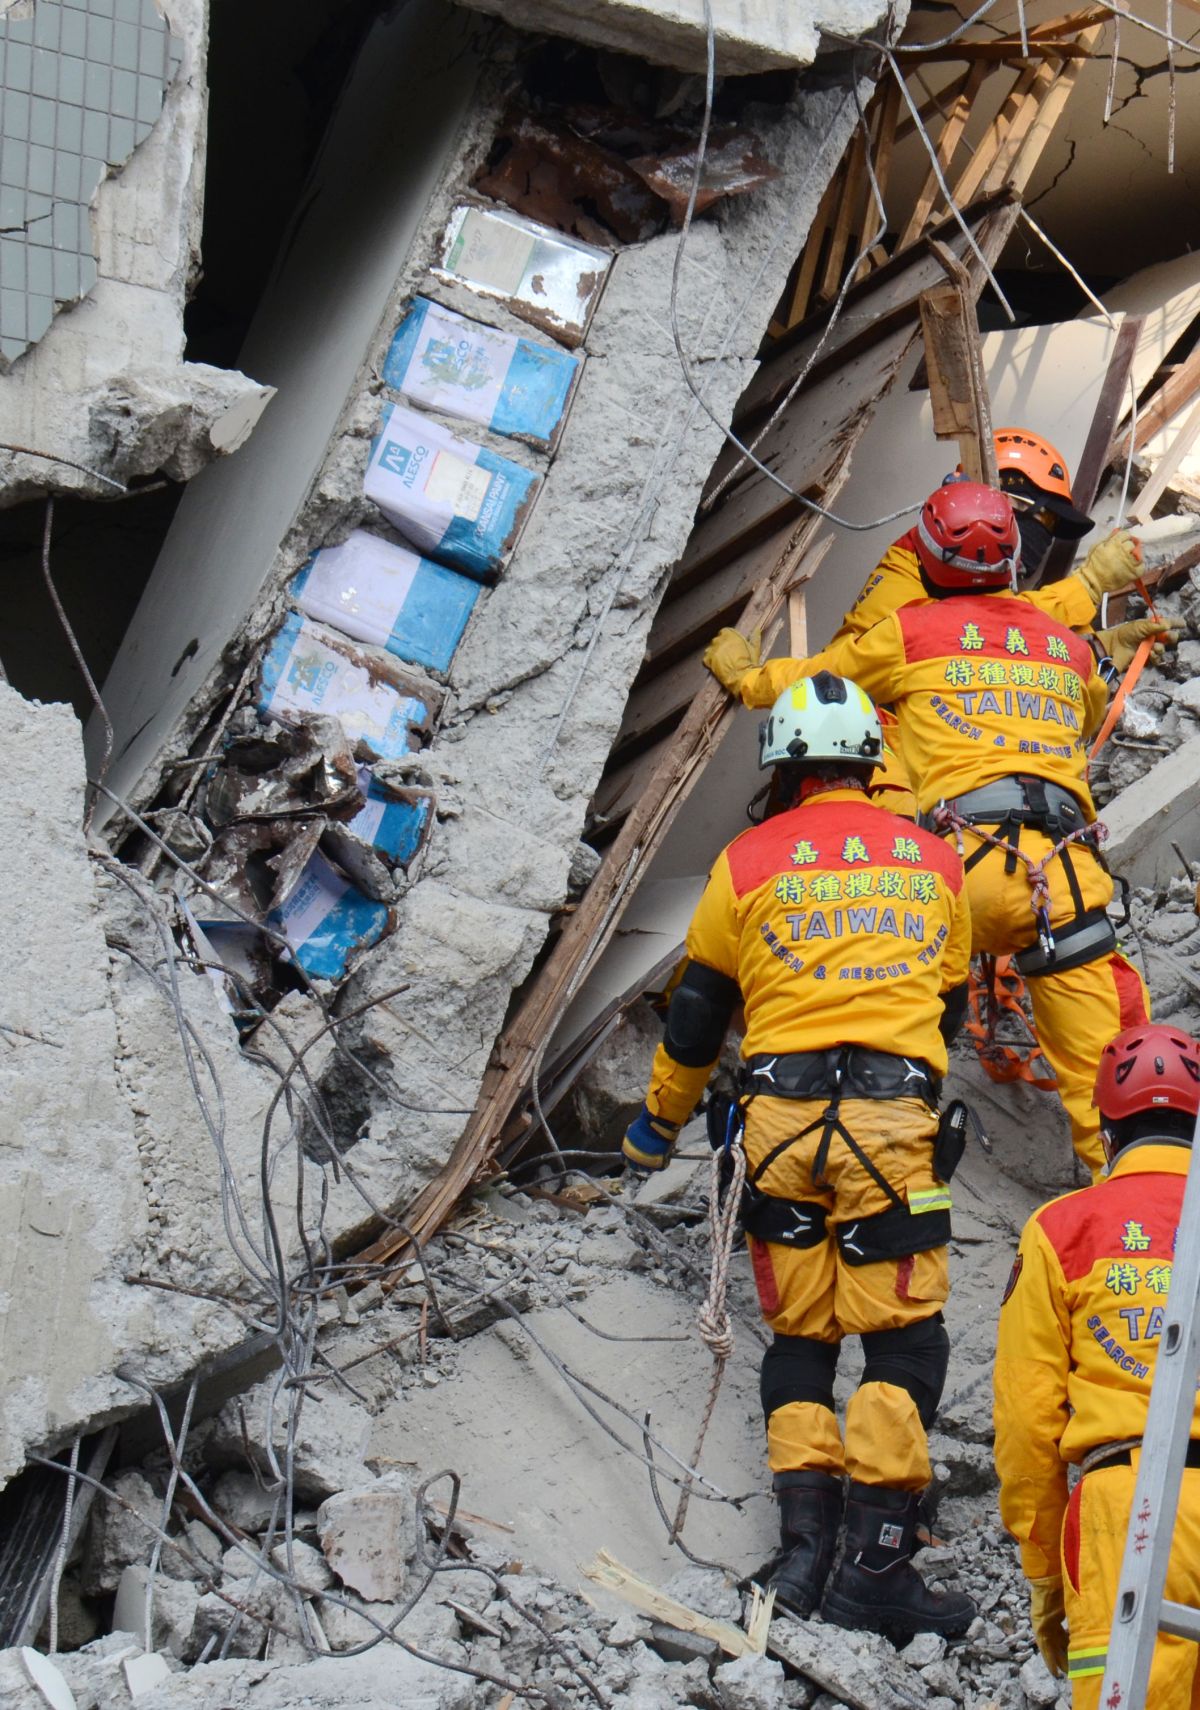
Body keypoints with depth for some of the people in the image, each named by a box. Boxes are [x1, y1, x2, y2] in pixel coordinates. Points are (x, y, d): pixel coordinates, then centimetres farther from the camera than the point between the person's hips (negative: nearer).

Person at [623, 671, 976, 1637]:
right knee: (904, 1337, 1)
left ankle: (805, 1541, 4)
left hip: (782, 1118, 1)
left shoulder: (749, 862, 7)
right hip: (894, 1120, 0)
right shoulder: (933, 862, 13)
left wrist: (658, 1125, 28)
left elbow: (697, 1013, 13)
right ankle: (877, 1563, -5)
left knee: (799, 1337, 12)